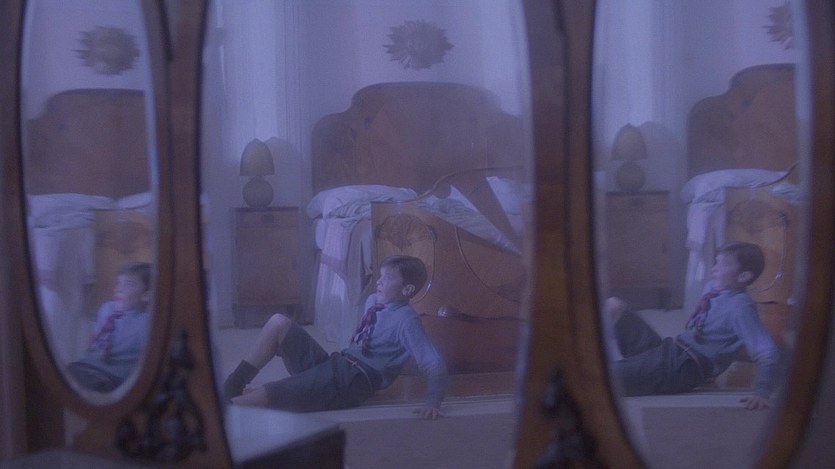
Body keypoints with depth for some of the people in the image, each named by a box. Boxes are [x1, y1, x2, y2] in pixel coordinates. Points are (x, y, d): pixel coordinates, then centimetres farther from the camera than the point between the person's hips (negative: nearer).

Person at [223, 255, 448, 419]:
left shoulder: (405, 320, -10)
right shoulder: (373, 301, 14)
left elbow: (435, 364, -17)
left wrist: (432, 402, -30)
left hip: (353, 381, -9)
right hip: (332, 363, 9)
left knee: (265, 396, -25)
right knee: (278, 322, -5)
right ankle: (235, 384, -4)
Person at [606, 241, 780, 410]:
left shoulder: (740, 307, -14)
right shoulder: (712, 288, 10)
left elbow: (768, 352, -20)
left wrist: (762, 392, -29)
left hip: (684, 368, -9)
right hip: (668, 348, 9)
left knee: (607, 375, -28)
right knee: (614, 306, 0)